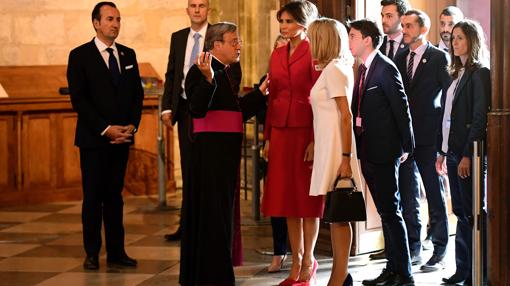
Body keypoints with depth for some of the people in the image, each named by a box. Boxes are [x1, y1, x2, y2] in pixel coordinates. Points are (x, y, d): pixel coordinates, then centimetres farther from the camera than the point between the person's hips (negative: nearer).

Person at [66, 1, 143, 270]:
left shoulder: (128, 55, 12)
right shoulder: (80, 56, -4)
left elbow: (137, 94, 12)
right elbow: (78, 99, -10)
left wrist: (132, 125, -4)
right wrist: (105, 129, -15)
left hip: (122, 137, 4)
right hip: (93, 137, -4)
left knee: (115, 195, 7)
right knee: (93, 196, 0)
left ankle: (116, 252, 9)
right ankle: (92, 253, 7)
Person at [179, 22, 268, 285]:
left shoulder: (226, 73, 17)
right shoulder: (200, 71, -11)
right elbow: (197, 109, -24)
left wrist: (260, 93, 25)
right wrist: (208, 79, -37)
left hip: (226, 151, 10)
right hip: (210, 150, -10)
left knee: (223, 211, 14)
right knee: (212, 211, -6)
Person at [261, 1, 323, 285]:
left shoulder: (313, 53, -7)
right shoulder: (277, 54, 13)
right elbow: (273, 97, 15)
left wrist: (315, 141, -17)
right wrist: (268, 137, 10)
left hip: (305, 131, -6)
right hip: (280, 131, 6)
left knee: (307, 197, 1)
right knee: (287, 196, 8)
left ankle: (309, 261, 11)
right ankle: (296, 262, 15)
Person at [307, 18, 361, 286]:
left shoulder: (334, 69, -10)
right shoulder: (332, 68, 16)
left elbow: (346, 116, -16)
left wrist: (345, 158, -20)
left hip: (336, 150, -9)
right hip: (327, 149, 9)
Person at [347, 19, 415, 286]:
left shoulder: (385, 68, -13)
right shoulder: (363, 69, 13)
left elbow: (401, 108, -13)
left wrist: (406, 146, -10)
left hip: (384, 150, -9)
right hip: (368, 150, 9)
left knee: (390, 211, -5)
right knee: (385, 211, 13)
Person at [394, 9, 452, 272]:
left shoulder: (439, 58, -4)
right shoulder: (400, 59, 12)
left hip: (429, 138, -5)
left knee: (435, 196, 1)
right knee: (408, 196, 9)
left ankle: (439, 252, 7)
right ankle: (413, 248, 18)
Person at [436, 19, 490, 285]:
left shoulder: (480, 73, -8)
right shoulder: (457, 74, 15)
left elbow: (480, 118, -15)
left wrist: (468, 155, -19)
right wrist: (442, 151, 11)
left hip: (469, 153, -8)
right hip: (453, 151, 8)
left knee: (472, 212, -2)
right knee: (461, 212, 10)